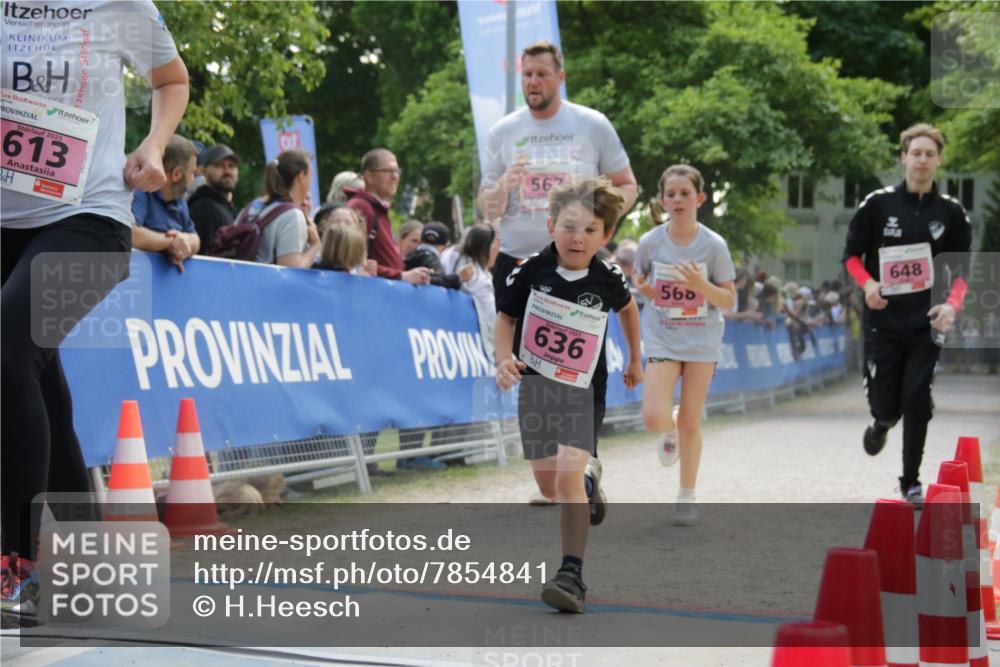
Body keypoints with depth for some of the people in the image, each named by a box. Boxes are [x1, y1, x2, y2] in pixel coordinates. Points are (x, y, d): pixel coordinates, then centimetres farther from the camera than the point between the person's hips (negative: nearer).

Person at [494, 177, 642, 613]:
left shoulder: (607, 281, -12)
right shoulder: (531, 271, -14)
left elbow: (627, 308, 11)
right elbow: (505, 318, -1)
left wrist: (635, 359, 20)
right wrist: (504, 360, -19)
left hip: (583, 392, -2)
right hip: (535, 386, 2)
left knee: (568, 476, -20)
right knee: (549, 487, 13)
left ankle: (572, 575, -15)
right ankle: (590, 478, 49)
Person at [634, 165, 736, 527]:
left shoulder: (713, 245, -8)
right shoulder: (650, 242, -5)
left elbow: (730, 300, -6)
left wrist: (701, 285, -24)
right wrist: (645, 290, -10)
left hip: (702, 340, -1)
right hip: (661, 338, 1)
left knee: (690, 422, 4)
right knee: (654, 418, -15)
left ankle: (687, 497, 21)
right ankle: (670, 430, 23)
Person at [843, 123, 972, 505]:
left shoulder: (951, 212, 2)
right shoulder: (877, 204, -2)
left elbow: (961, 270, 7)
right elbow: (851, 255, 4)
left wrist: (952, 304, -12)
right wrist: (867, 283, -15)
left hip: (926, 323, 1)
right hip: (883, 322, 0)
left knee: (917, 402, -5)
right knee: (886, 405, 0)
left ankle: (911, 482, 12)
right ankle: (881, 424, 40)